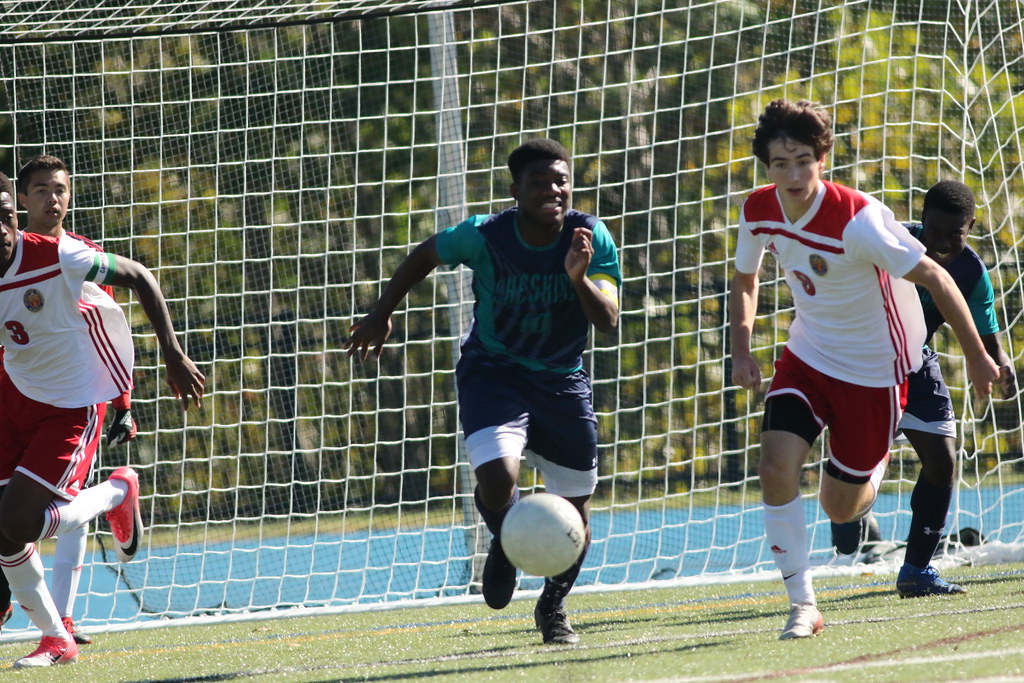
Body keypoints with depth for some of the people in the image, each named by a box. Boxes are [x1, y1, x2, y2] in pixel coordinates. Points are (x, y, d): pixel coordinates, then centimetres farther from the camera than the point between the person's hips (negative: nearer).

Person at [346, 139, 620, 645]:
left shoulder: (591, 239, -16)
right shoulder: (483, 238, -19)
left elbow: (608, 321, -23)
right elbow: (425, 255, 1)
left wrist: (580, 279, -42)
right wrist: (381, 314, 8)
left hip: (562, 382, 2)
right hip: (491, 371, -2)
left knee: (574, 517, 7)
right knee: (497, 475, -28)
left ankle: (553, 606, 36)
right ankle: (505, 546, 9)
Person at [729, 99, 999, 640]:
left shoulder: (857, 220, -29)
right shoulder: (759, 212, -10)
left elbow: (934, 278, -20)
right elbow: (745, 279, 12)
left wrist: (977, 357, -14)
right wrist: (741, 350, -4)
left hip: (873, 369, -4)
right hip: (808, 355, 4)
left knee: (840, 509, 4)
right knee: (776, 467, -19)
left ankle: (872, 472, 43)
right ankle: (802, 605, -7)